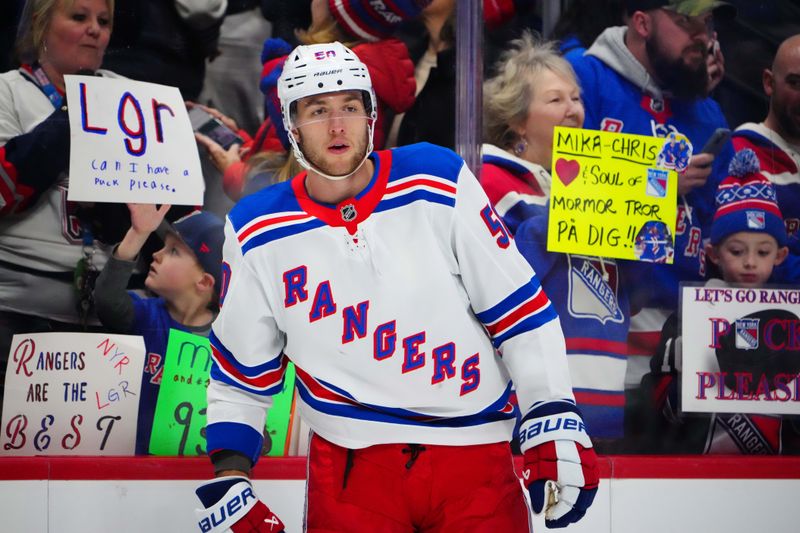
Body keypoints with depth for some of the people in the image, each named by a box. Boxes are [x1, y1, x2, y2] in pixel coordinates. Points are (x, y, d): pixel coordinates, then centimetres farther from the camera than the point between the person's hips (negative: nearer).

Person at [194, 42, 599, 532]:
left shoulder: (439, 184, -6)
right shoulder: (257, 234, -1)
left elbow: (520, 308, -2)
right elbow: (240, 373, 10)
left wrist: (555, 424, -7)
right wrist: (230, 473, 0)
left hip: (475, 454, 0)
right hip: (349, 463, 0)